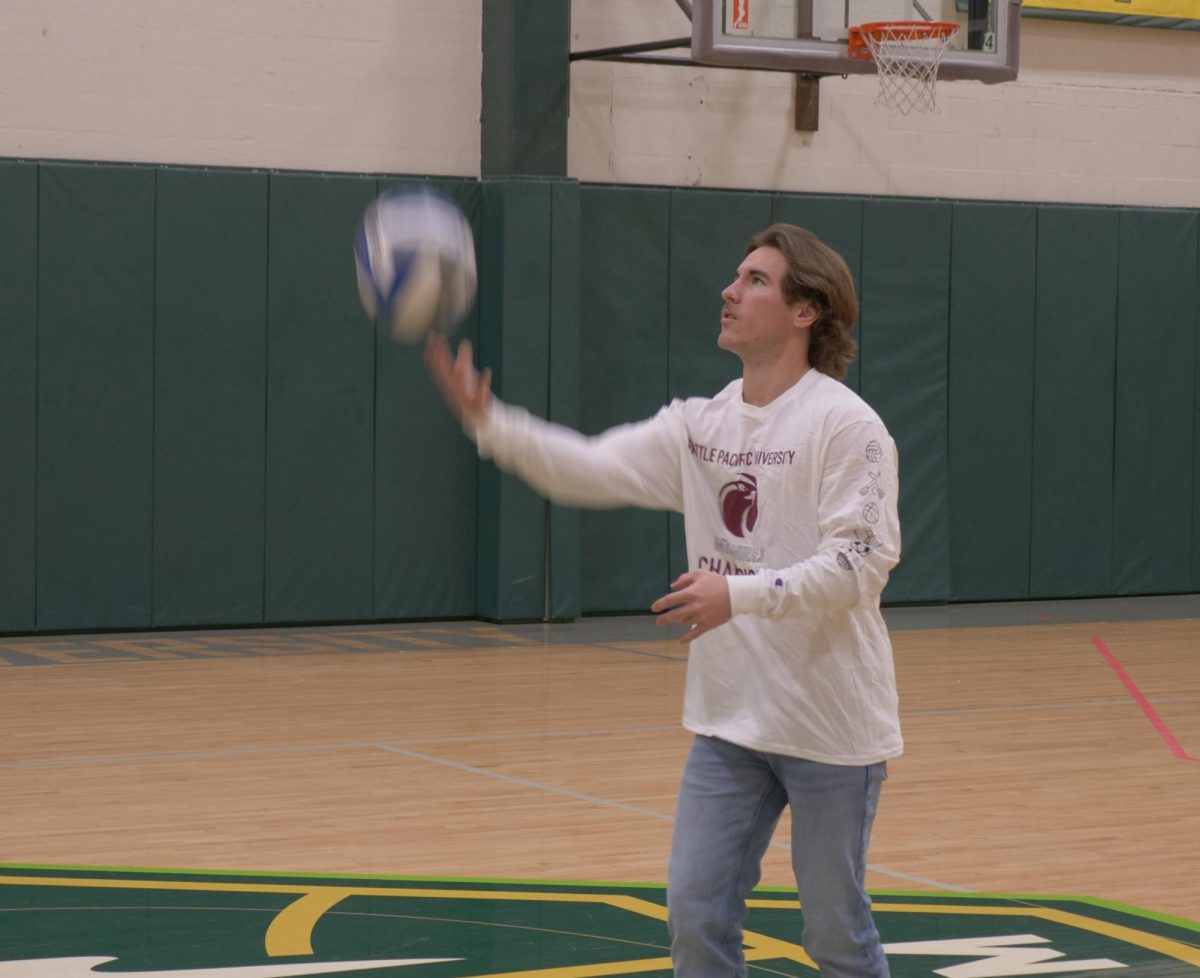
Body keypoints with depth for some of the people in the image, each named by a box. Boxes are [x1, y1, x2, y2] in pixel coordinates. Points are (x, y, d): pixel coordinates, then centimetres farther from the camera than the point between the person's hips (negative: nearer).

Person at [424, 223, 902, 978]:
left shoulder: (845, 425, -14)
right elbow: (589, 469, 0)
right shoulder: (699, 425, 7)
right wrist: (485, 419, -13)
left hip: (830, 725, -6)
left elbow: (864, 561, -21)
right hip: (730, 719, 6)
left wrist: (740, 593, -29)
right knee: (696, 917, 7)